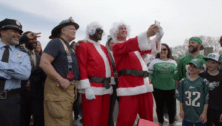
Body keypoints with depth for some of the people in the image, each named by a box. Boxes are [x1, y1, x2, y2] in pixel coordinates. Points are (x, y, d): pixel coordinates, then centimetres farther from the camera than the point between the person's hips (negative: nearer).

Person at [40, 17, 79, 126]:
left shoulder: (68, 47, 19)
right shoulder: (56, 42, -7)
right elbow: (44, 63, -18)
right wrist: (61, 80, -19)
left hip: (69, 90, 9)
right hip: (59, 89, -9)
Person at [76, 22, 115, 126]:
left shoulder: (104, 48, 20)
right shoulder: (83, 46, -2)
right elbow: (81, 67, -10)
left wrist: (111, 84, 13)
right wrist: (87, 88, -16)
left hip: (106, 88, 7)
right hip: (92, 88, -7)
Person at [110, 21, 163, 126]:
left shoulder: (136, 46, 23)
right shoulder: (117, 46, 3)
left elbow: (151, 48, 13)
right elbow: (129, 45, -18)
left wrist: (158, 35, -5)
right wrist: (147, 34, -29)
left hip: (144, 85, 7)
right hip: (129, 87, -6)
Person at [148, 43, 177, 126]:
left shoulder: (173, 62, 9)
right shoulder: (154, 62, 2)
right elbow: (149, 75, 2)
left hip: (171, 89, 1)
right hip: (158, 89, -1)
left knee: (171, 107, 6)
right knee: (159, 106, 11)